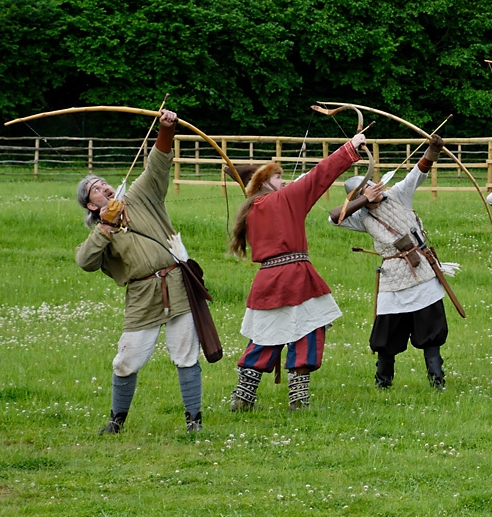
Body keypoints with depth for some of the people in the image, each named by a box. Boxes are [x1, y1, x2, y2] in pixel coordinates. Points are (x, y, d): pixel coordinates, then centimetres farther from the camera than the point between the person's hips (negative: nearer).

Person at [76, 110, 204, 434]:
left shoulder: (140, 199, 10)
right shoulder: (100, 233, 9)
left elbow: (159, 164, 1)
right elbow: (85, 261, -9)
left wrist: (167, 130, -13)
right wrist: (104, 229, -13)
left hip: (176, 285, -1)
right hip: (142, 296, 1)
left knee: (186, 356, 0)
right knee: (127, 361, 1)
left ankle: (194, 419, 8)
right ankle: (118, 420, 21)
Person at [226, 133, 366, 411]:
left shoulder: (251, 213, 11)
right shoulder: (286, 198, -4)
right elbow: (320, 175, -5)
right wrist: (351, 148, 0)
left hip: (267, 280, 6)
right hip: (295, 278, -6)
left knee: (264, 341, 14)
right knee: (305, 337, 1)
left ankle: (242, 397, 13)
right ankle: (299, 398, -2)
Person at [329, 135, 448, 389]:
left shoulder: (397, 195, 4)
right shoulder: (363, 218, 5)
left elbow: (419, 172, -5)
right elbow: (334, 217, -10)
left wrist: (433, 150, -23)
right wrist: (365, 200, -13)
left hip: (423, 272, 0)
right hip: (393, 280, 0)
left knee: (430, 329, 4)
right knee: (388, 332, 0)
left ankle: (436, 377, 14)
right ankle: (383, 380, 10)